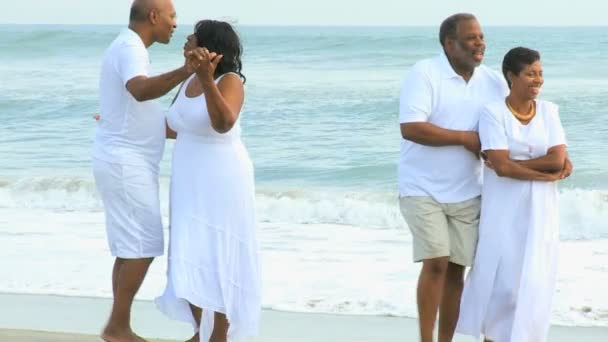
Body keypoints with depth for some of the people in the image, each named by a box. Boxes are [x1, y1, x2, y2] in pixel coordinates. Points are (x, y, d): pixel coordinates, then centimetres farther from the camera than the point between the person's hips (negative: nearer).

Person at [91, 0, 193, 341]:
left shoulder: (125, 49, 17)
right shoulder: (131, 49, -17)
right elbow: (141, 91, -40)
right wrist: (186, 71, -55)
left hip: (126, 164, 10)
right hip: (127, 165, -10)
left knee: (132, 249, 11)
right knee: (144, 248, -7)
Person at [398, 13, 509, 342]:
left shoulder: (493, 82, 2)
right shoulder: (424, 73, -14)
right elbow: (410, 128, -24)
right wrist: (465, 137, -19)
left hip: (467, 193, 5)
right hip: (424, 190, -5)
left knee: (456, 268, 7)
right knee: (436, 263, -12)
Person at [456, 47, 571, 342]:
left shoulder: (549, 111, 4)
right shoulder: (493, 113, -8)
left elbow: (557, 160, -7)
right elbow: (501, 166, -17)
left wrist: (514, 164, -11)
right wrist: (546, 175, -14)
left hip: (539, 210, 3)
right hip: (504, 209, -3)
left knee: (532, 282, 1)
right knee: (500, 278, -3)